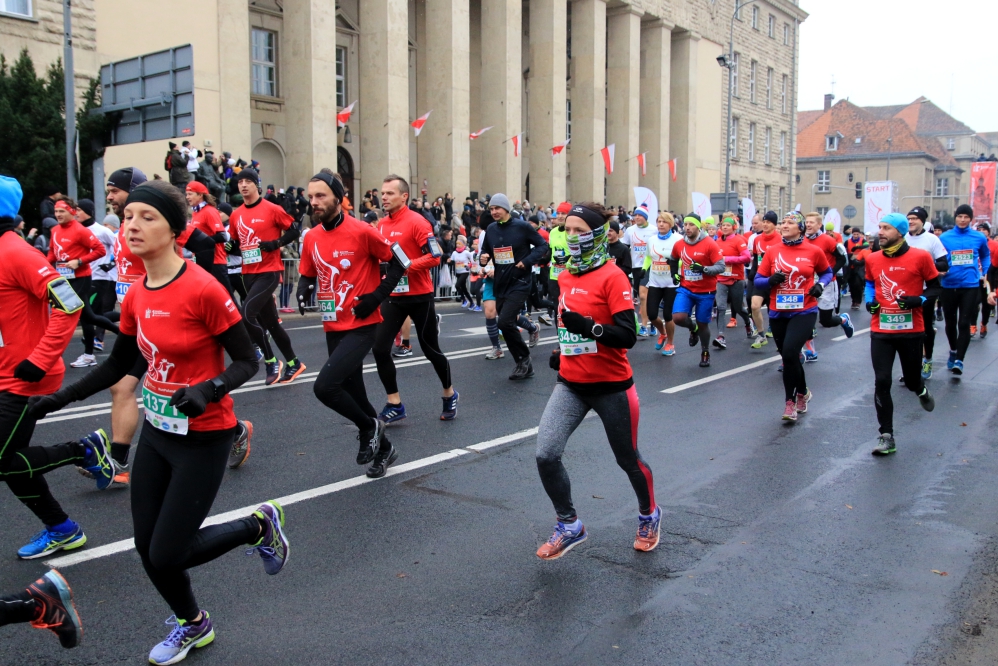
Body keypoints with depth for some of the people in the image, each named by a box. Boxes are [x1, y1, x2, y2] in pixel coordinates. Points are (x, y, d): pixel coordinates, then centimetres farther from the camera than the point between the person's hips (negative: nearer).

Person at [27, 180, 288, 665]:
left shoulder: (203, 290, -21)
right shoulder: (135, 297, 1)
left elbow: (246, 362, -16)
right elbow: (119, 364, 15)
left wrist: (209, 389, -33)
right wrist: (61, 398, 13)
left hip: (202, 438, -7)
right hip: (157, 432, 7)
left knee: (167, 555, -1)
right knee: (147, 548, 14)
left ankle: (260, 526, 23)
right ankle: (191, 625, 41)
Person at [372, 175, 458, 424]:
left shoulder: (417, 222, -14)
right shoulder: (382, 224, 6)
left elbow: (435, 257, -19)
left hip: (419, 296, -6)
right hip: (393, 296, 6)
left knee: (430, 349, 7)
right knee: (380, 348, -5)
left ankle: (449, 394, 31)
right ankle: (394, 404, 8)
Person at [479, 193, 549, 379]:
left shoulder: (522, 226, -9)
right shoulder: (490, 229, 6)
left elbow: (543, 246, -5)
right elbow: (485, 251, 15)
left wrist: (526, 261, -16)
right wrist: (483, 258, -8)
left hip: (519, 283, -6)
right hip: (500, 284, 7)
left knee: (505, 322, -19)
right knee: (508, 323, 13)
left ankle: (523, 360, -1)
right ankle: (524, 364, 32)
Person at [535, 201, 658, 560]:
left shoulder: (612, 277, -15)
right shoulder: (565, 277, 6)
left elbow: (628, 336, -21)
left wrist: (588, 327, -33)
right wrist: (562, 350, 12)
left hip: (611, 386, -5)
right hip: (571, 384, 5)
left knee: (627, 459, 14)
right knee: (546, 455, -10)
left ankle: (649, 516, 43)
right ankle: (570, 525, 12)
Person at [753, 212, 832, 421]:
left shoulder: (814, 251, -3)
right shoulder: (772, 251, 2)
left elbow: (827, 272, 14)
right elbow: (757, 281, 3)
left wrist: (820, 285, -6)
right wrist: (771, 280, -17)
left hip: (804, 312, -3)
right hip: (778, 313, 3)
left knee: (790, 352, -20)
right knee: (788, 357, 13)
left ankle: (801, 393, 3)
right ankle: (793, 401, 32)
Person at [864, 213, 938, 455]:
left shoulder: (920, 257, -8)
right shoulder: (872, 259, 3)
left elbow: (935, 286, 0)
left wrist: (919, 300, -18)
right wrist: (870, 300, 2)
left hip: (911, 330, -2)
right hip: (881, 331, 2)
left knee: (911, 379, 12)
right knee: (882, 382, -4)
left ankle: (921, 390, 52)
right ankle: (887, 436, 4)